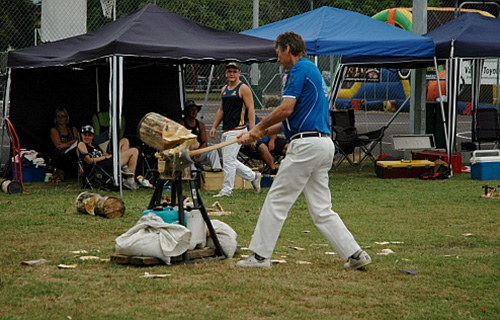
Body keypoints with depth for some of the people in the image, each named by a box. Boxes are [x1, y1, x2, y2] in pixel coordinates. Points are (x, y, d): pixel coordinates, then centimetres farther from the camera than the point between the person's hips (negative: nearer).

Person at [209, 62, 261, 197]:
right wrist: (214, 127, 17)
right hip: (226, 131, 9)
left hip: (237, 130, -8)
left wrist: (252, 129, -18)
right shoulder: (224, 89, 17)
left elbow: (250, 109, -10)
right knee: (230, 161, 10)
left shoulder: (243, 88, -6)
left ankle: (227, 189, -3)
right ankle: (253, 176, 24)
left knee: (229, 160, -9)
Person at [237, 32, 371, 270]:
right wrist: (262, 133, 21)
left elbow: (286, 109, -18)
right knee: (321, 210, 8)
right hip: (324, 143, 9)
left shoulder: (300, 69, -7)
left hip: (306, 144, -9)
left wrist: (259, 128, -3)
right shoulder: (312, 70, 23)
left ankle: (260, 256, 2)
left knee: (276, 201, -1)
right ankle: (354, 254, 1)